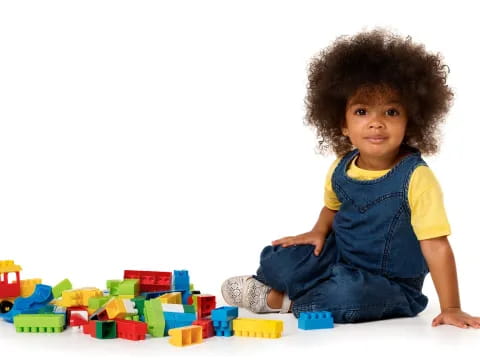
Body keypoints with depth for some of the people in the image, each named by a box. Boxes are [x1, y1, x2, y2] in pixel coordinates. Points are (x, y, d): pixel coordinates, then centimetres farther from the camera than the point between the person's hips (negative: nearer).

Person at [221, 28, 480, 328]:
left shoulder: (416, 177, -24)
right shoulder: (341, 169, -4)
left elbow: (436, 246, -24)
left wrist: (450, 308, -26)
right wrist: (318, 233, -1)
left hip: (390, 285, -5)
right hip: (340, 258, 5)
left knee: (348, 295, -34)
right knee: (277, 261, -14)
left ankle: (285, 300, -7)